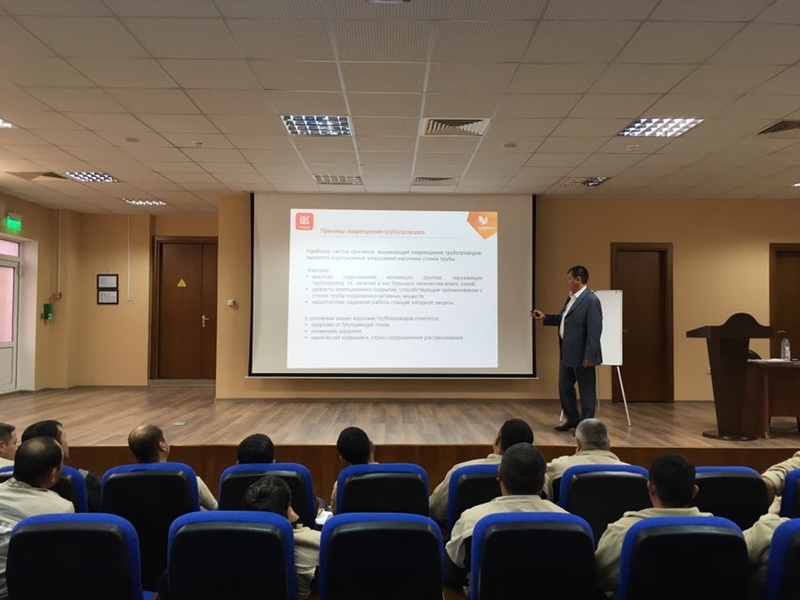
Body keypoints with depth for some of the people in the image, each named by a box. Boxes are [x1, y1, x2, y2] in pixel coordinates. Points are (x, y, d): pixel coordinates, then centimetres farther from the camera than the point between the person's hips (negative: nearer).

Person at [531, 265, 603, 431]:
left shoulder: (590, 300, -18)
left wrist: (589, 356, -23)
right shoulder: (572, 298, 11)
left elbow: (595, 329, -22)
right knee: (564, 387, 17)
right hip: (567, 353, 10)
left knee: (586, 390, 5)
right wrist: (545, 317, 14)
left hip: (582, 354, -10)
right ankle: (572, 419, 31)